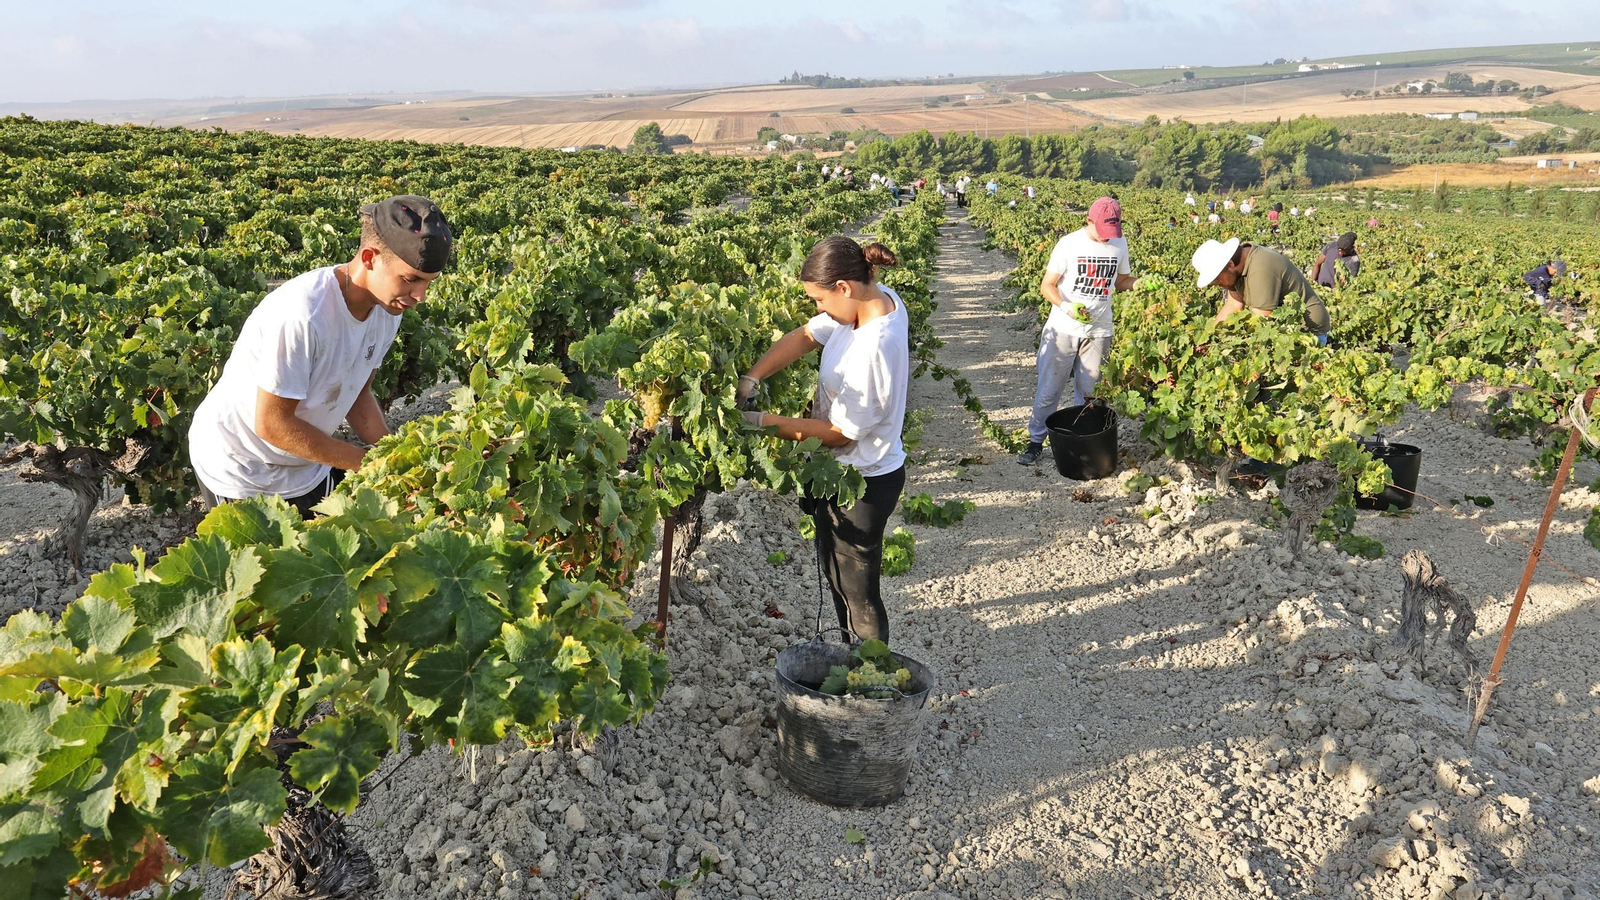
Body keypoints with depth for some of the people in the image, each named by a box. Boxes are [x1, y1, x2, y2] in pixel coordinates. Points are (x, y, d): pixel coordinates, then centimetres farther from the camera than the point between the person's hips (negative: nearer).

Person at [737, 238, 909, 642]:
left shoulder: (874, 348, -34)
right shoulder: (877, 298, -8)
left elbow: (839, 433, -25)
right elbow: (805, 336, -2)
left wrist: (764, 422, -17)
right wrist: (751, 378, -15)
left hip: (862, 483, -9)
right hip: (844, 470, 10)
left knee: (857, 592, 9)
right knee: (837, 573, 26)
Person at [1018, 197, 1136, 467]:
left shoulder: (1120, 245, 3)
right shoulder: (1069, 244, -10)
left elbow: (1121, 281, 14)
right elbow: (1047, 286, -9)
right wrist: (1066, 306, -27)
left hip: (1098, 332, 3)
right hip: (1062, 330, -3)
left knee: (1088, 392, 11)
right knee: (1049, 389, 3)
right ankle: (1036, 441, 15)